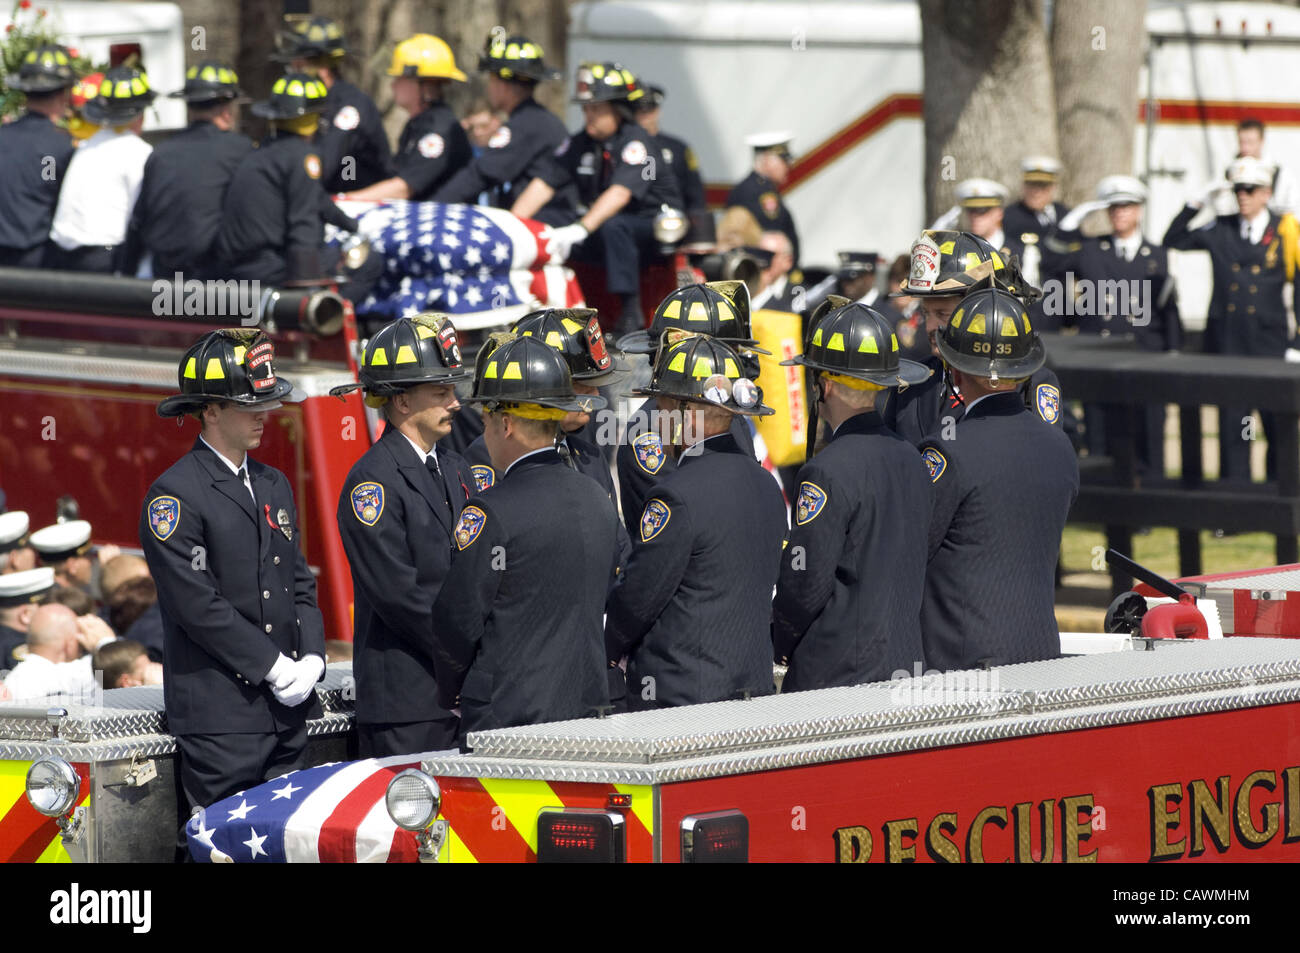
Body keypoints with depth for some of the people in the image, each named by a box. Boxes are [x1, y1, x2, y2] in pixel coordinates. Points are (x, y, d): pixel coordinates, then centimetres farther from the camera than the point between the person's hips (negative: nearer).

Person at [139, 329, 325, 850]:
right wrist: (274, 667, -14)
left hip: (287, 709, 7)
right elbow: (198, 604, -15)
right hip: (220, 716, -7)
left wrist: (311, 657, 1)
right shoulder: (174, 495, -9)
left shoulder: (274, 485, 16)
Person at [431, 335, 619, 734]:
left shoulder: (492, 513, -14)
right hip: (585, 707, 7)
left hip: (506, 716, -7)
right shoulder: (596, 499, 9)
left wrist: (452, 693, 5)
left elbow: (458, 620, -11)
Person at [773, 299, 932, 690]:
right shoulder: (909, 457, 8)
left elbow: (805, 584, -17)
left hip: (836, 672, -8)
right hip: (905, 662, 8)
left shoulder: (828, 473, -17)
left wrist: (781, 645, 2)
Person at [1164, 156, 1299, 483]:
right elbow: (1173, 241, 12)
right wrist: (1196, 205, 1)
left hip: (1269, 344, -2)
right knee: (1231, 422, 3)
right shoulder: (1220, 230, 8)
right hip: (1227, 342, 2)